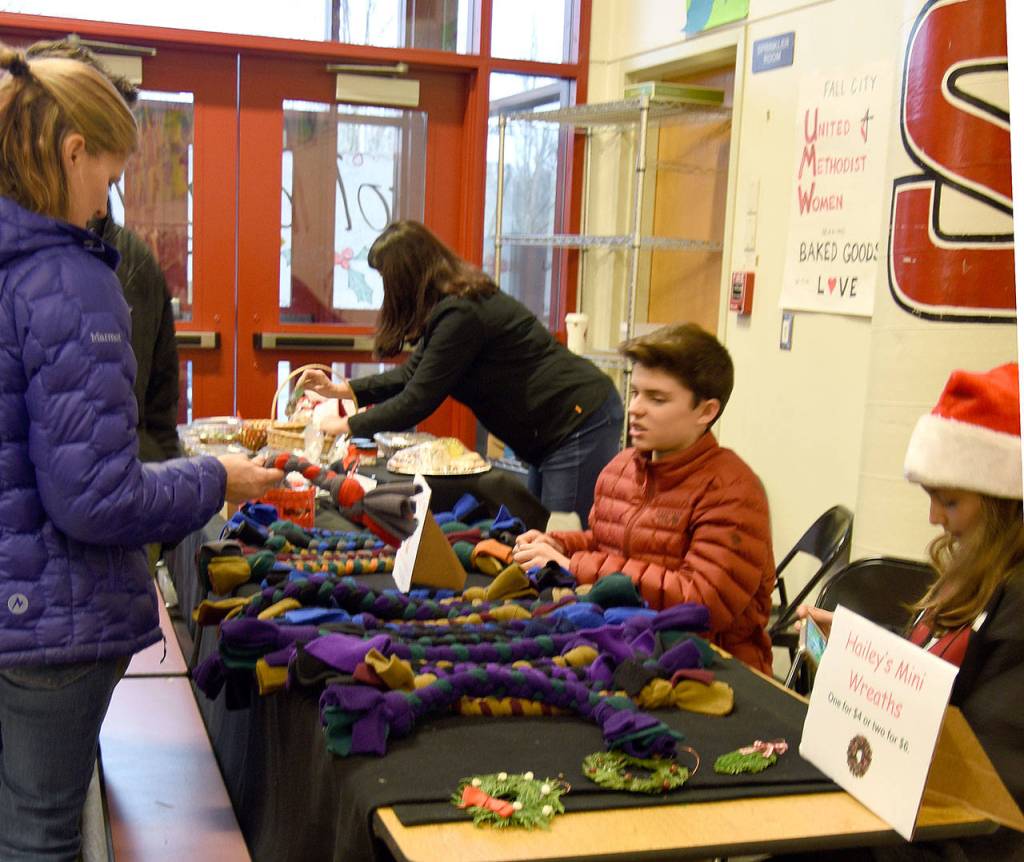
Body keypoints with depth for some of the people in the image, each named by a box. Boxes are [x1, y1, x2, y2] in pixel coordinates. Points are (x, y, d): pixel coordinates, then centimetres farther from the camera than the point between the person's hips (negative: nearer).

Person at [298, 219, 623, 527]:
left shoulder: (461, 314, -21)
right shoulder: (452, 305, 10)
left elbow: (418, 401, -18)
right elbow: (414, 374, 18)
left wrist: (346, 426, -6)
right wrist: (341, 389, 14)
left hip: (580, 422, -10)